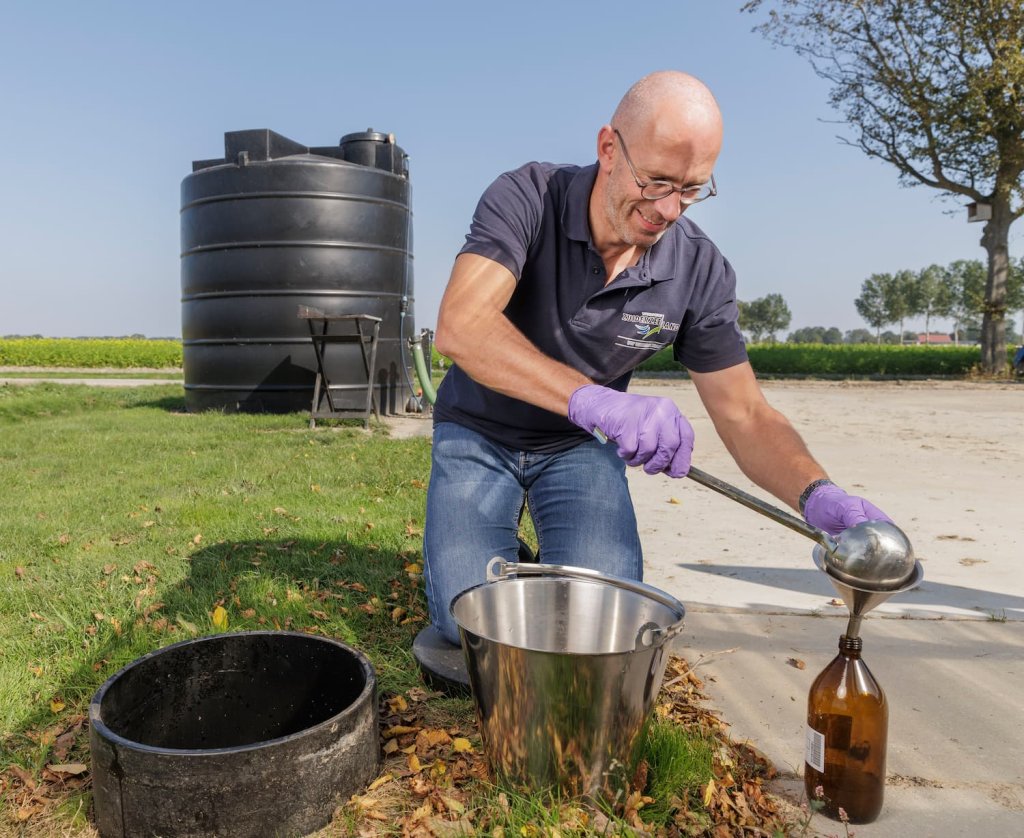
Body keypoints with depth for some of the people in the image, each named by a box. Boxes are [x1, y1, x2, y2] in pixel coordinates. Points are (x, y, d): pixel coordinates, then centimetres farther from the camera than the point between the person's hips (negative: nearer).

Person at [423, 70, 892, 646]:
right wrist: (591, 399, -54)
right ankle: (505, 553, 20)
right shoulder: (526, 198, -23)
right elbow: (460, 326, -38)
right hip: (480, 431, -1)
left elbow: (745, 415, -13)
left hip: (581, 446, 2)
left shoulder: (701, 271, -15)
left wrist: (818, 494, -34)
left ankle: (551, 561, 20)